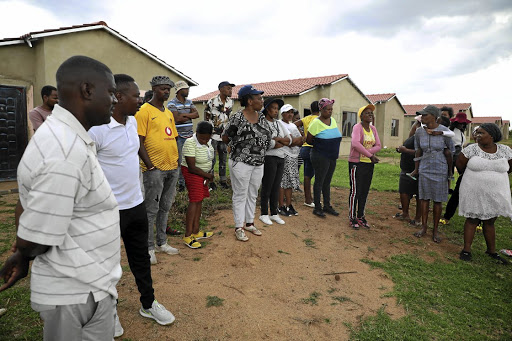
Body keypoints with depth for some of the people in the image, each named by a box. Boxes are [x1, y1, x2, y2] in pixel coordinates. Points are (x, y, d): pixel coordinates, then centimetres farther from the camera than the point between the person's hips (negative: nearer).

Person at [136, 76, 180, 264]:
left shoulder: (168, 113, 17)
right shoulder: (144, 111, -6)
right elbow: (139, 142, -12)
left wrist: (175, 161, 13)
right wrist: (150, 165, -15)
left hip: (172, 167, 7)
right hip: (155, 168, -7)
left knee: (165, 207, 15)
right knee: (151, 210, 1)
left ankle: (162, 243, 27)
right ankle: (149, 248, 13)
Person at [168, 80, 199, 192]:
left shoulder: (189, 102, 15)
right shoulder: (172, 103, -5)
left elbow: (196, 114, 1)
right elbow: (177, 119, -16)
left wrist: (184, 115, -12)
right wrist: (190, 116, -3)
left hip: (190, 135, 6)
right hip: (179, 136, -5)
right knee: (179, 160, -1)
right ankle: (181, 182, 9)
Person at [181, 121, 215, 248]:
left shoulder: (208, 142, 3)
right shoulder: (190, 143, -22)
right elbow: (191, 167, -24)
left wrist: (208, 176, 3)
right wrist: (208, 175, -13)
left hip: (204, 173, 8)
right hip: (192, 173, -8)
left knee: (199, 200, 8)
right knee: (194, 201, -12)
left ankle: (195, 232, 17)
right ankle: (188, 236, -7)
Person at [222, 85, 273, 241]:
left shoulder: (261, 117, 6)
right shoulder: (237, 118, -15)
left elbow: (267, 138, 13)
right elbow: (225, 137, -5)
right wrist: (238, 147, 0)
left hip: (258, 163, 7)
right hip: (241, 163, -7)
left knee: (252, 195, 16)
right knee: (240, 195, 3)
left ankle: (250, 223, 32)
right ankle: (239, 228, 16)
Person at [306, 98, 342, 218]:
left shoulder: (333, 120, 8)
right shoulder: (316, 122, -13)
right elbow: (308, 140, -9)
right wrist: (319, 145, 3)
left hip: (332, 157, 7)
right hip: (320, 157, -7)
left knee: (327, 182, 14)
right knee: (319, 182, 0)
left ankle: (327, 206, 25)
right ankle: (317, 208, 10)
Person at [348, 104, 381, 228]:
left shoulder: (373, 129, 9)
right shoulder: (357, 127, -12)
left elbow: (378, 146, 3)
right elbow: (356, 143, -28)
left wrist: (366, 152, -15)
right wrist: (370, 155, -23)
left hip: (369, 163, 7)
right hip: (357, 163, -7)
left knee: (365, 191, 12)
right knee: (355, 191, -1)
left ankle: (360, 217, 23)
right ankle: (352, 218, 11)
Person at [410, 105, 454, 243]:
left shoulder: (444, 131, -11)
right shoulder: (419, 132, -2)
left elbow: (450, 152, -3)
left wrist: (450, 172, 0)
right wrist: (416, 169, 14)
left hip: (440, 170, -2)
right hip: (424, 169, 3)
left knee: (438, 200, 5)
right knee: (424, 198, 7)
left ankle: (435, 230, 17)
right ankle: (423, 227, 20)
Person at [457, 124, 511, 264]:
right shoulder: (471, 149, -6)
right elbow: (460, 166, 2)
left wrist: (495, 177, 12)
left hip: (495, 194, 2)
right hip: (474, 193, -2)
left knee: (490, 222, 11)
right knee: (472, 220, 3)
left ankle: (491, 251, 23)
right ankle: (466, 250, 10)